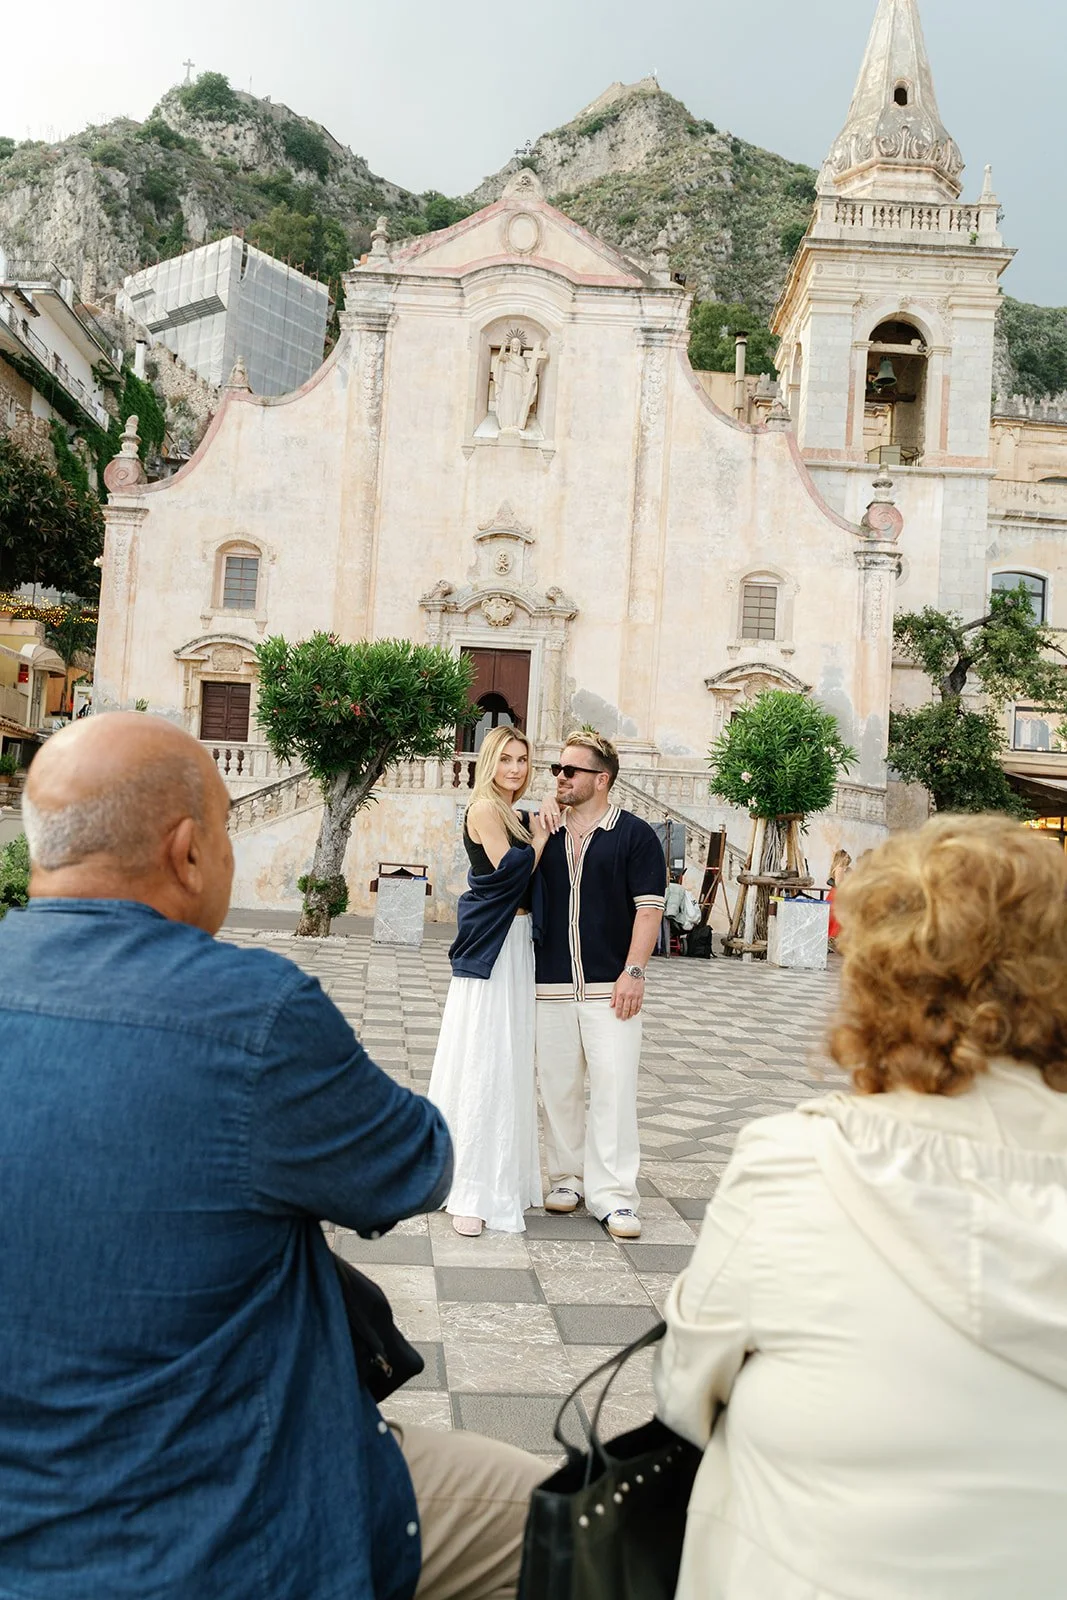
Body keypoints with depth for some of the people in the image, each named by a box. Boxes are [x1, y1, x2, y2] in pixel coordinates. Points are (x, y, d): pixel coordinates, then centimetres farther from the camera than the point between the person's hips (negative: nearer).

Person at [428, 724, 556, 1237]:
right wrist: (540, 837, -5)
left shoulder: (516, 815, 16)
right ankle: (469, 1192, 0)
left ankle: (503, 1176, 25)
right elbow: (510, 869, -17)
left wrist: (539, 832, 5)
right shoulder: (485, 809, -9)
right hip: (490, 949, -9)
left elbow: (529, 882, 14)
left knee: (510, 1059, 14)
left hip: (517, 944, 9)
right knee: (481, 1064, -6)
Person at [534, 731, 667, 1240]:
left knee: (614, 1087, -4)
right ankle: (566, 1177, 24)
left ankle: (611, 1193, 4)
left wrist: (633, 971, -11)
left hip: (610, 987, -3)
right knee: (558, 1087, 9)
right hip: (550, 986, 4)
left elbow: (649, 906, -3)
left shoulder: (634, 834, 0)